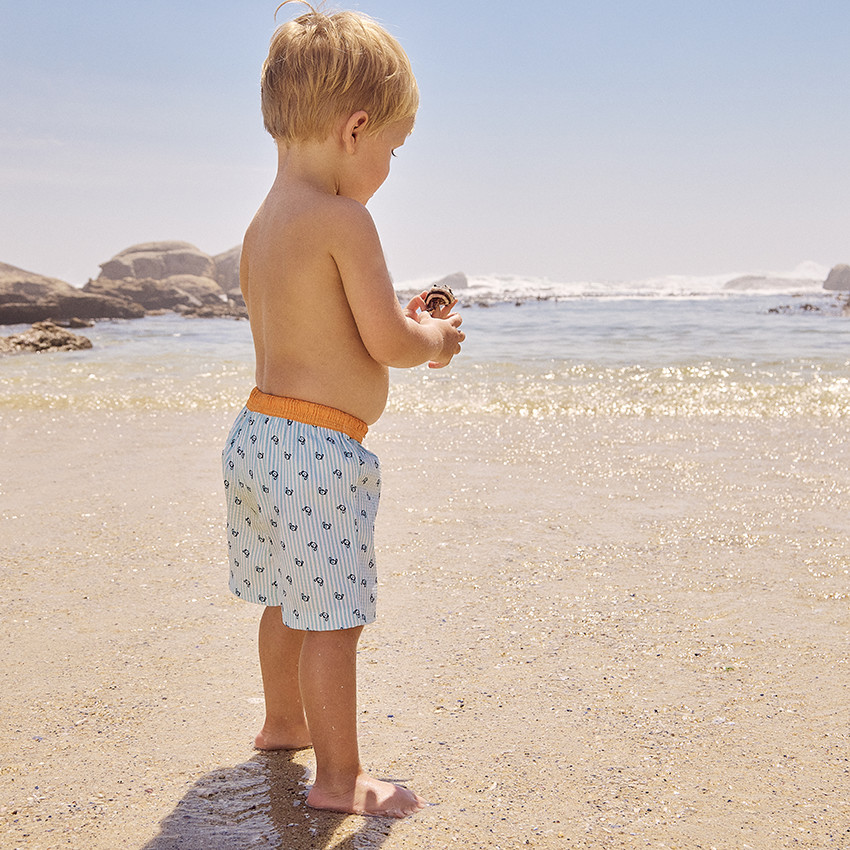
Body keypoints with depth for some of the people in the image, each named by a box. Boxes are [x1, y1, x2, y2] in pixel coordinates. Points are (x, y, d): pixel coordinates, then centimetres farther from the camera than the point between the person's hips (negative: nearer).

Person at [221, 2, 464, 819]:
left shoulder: (262, 226, 12)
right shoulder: (344, 219, -17)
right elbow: (387, 342, -19)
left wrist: (405, 324, 18)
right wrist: (436, 338, 3)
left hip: (259, 433, 10)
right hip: (318, 448, -10)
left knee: (288, 597, 25)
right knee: (332, 616, 0)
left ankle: (284, 721, 44)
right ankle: (339, 776, 11)